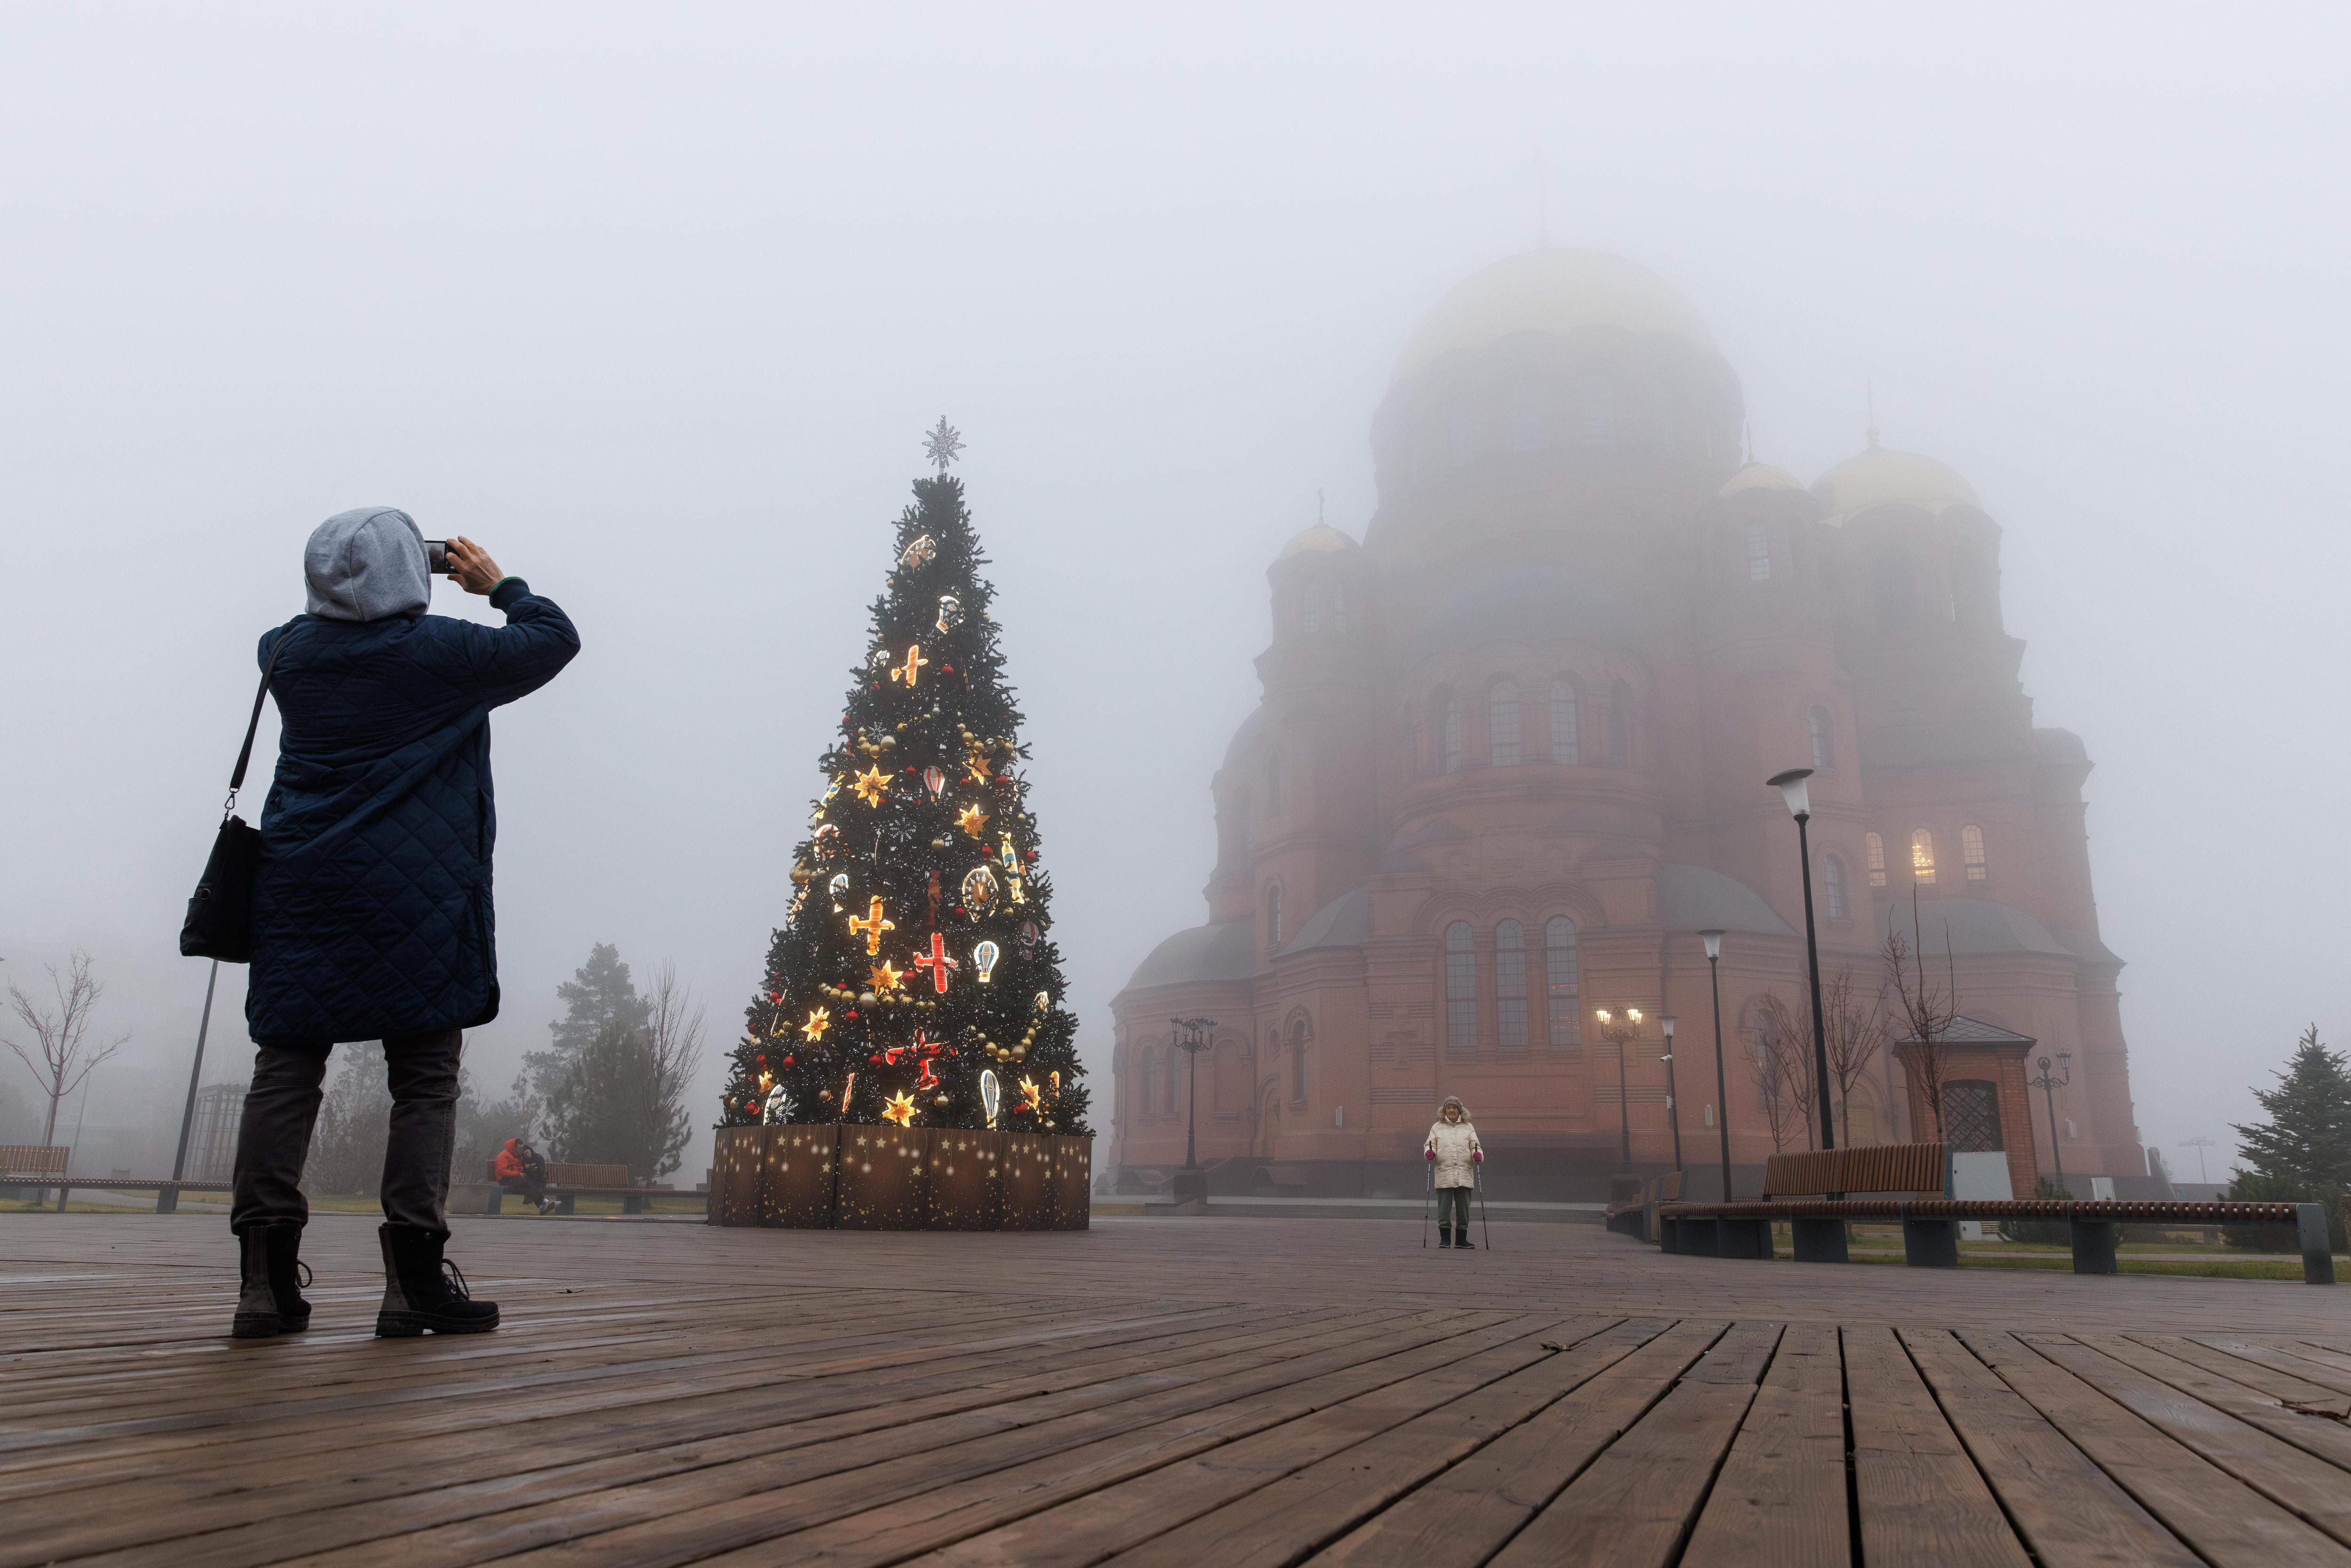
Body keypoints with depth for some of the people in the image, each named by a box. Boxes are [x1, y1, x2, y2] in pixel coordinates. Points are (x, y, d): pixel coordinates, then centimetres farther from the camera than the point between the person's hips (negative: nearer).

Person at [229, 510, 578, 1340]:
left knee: (285, 1071, 5)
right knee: (425, 1080, -1)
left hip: (301, 889, 5)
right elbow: (555, 638, 7)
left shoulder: (290, 650, 9)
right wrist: (500, 584, 21)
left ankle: (266, 1278, 2)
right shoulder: (439, 650, -6)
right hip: (414, 894, -5)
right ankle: (415, 1278, -2)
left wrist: (350, 594, 31)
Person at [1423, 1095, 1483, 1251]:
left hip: (1464, 1175, 1)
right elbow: (1430, 1144, 10)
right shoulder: (1437, 1127, 13)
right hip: (1444, 1174, -1)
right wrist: (1429, 1151, -13)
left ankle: (1461, 1239, 14)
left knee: (1463, 1208, 4)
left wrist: (1478, 1154, -10)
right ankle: (1445, 1239, 3)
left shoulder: (1468, 1127, 15)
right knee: (1444, 1208, -4)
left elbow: (1475, 1146, 12)